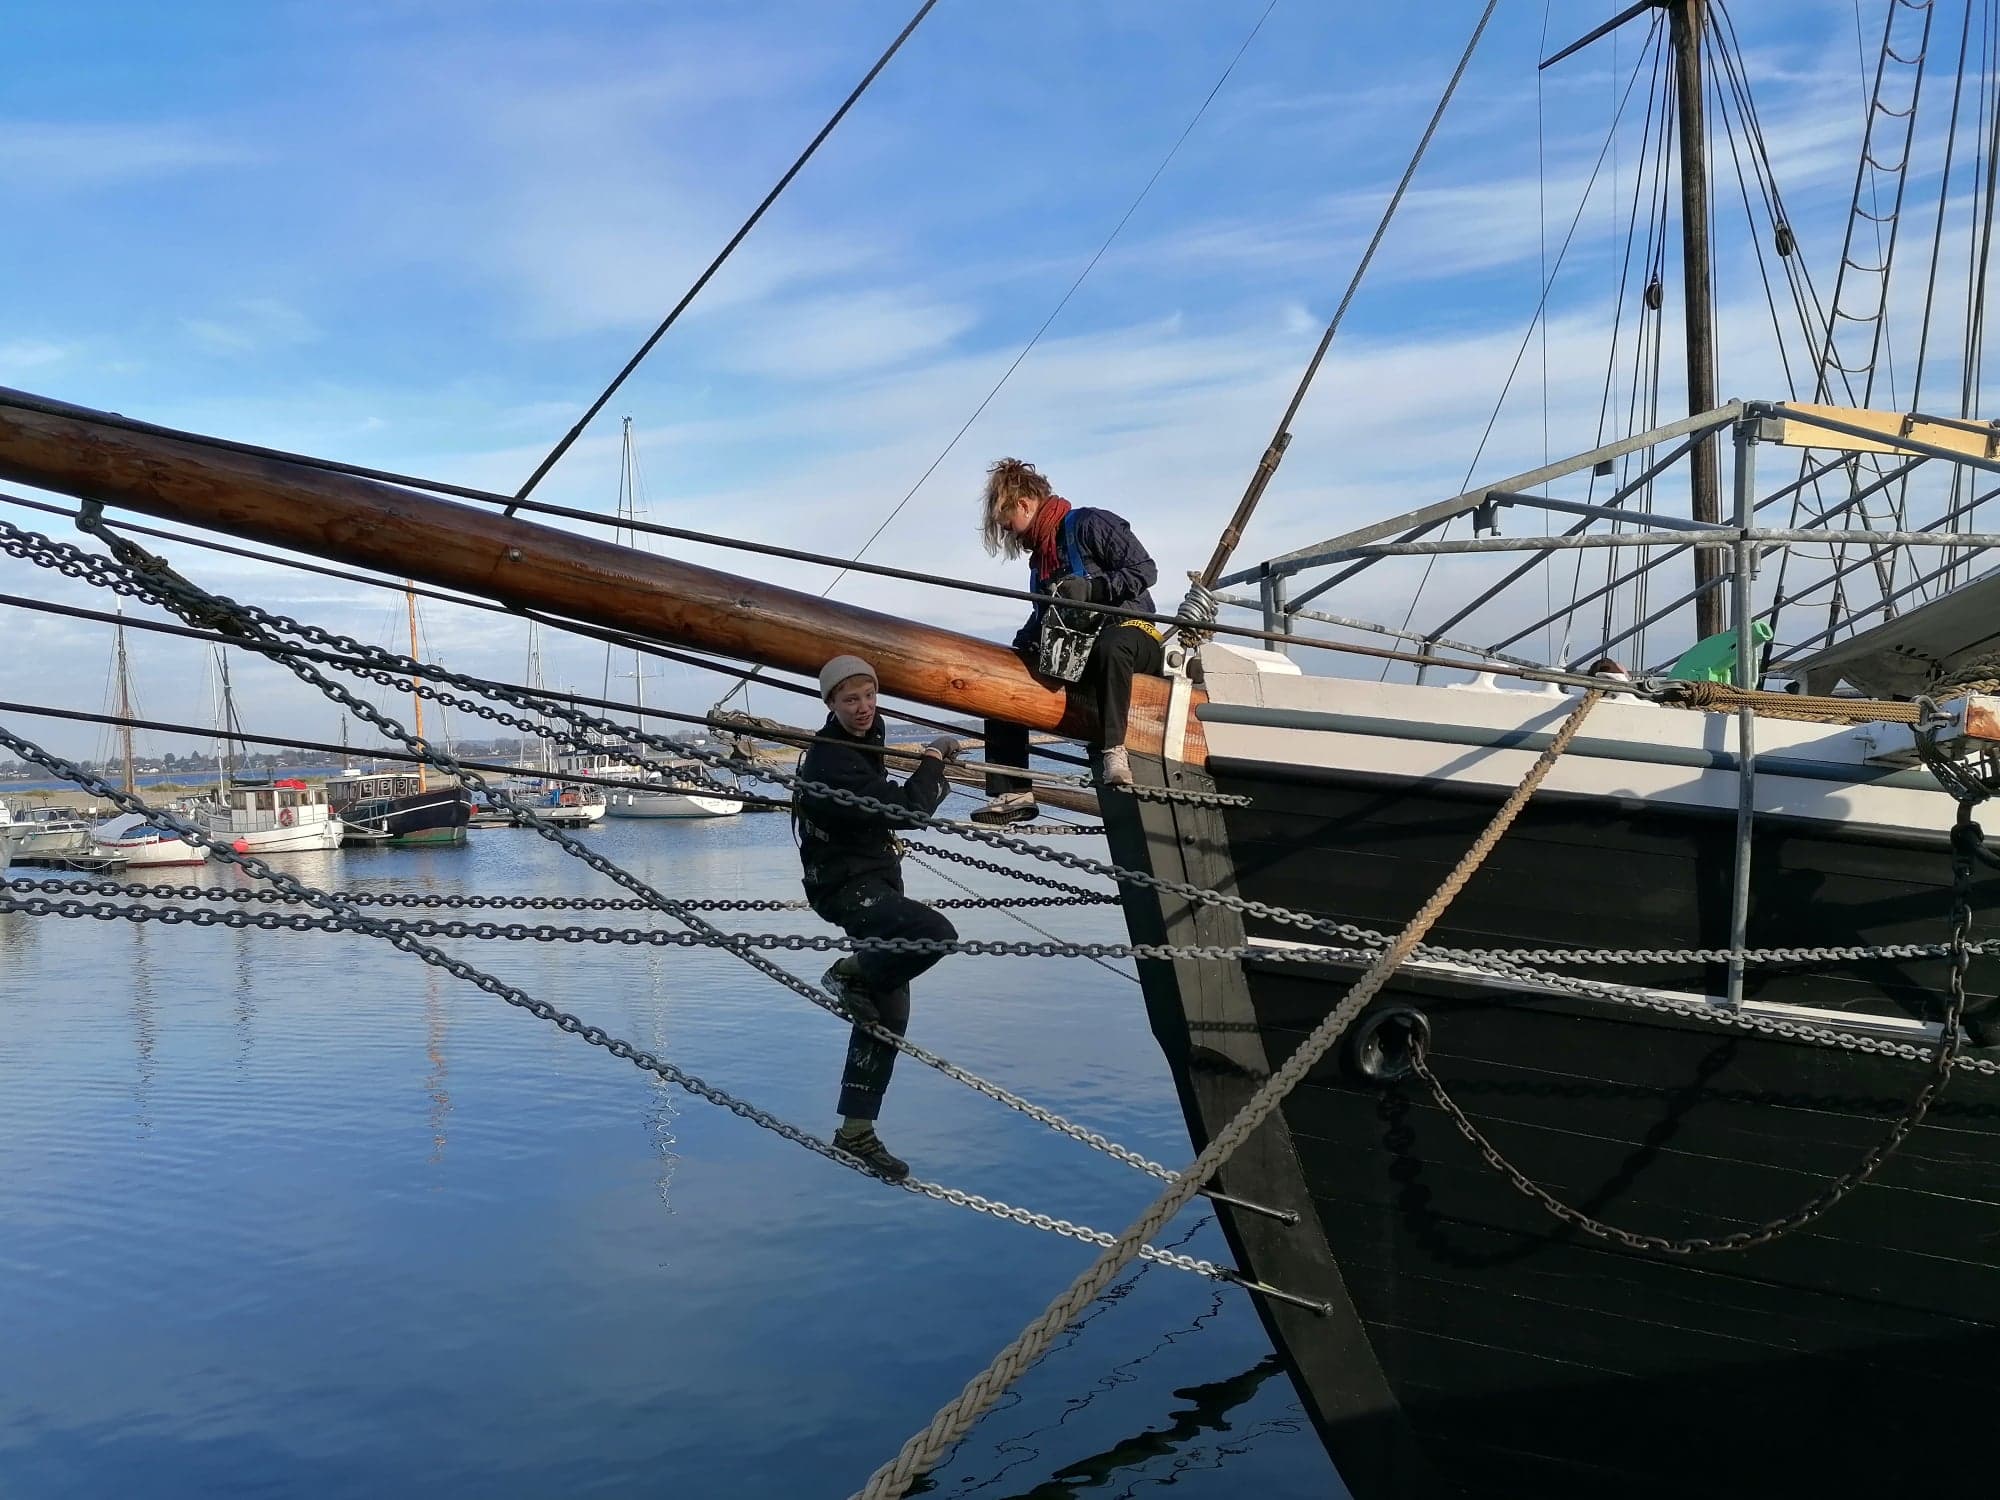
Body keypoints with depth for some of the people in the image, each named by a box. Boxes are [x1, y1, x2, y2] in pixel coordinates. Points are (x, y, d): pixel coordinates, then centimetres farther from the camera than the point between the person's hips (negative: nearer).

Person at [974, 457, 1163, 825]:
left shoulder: (1090, 524, -6)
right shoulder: (1040, 553, 19)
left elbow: (1144, 570, -13)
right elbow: (1042, 617, 23)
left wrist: (1091, 588, -25)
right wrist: (1016, 651, 6)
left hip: (1131, 632, -8)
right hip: (1075, 653, 9)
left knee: (1111, 646, -44)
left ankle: (1112, 752, -42)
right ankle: (1012, 794, -9)